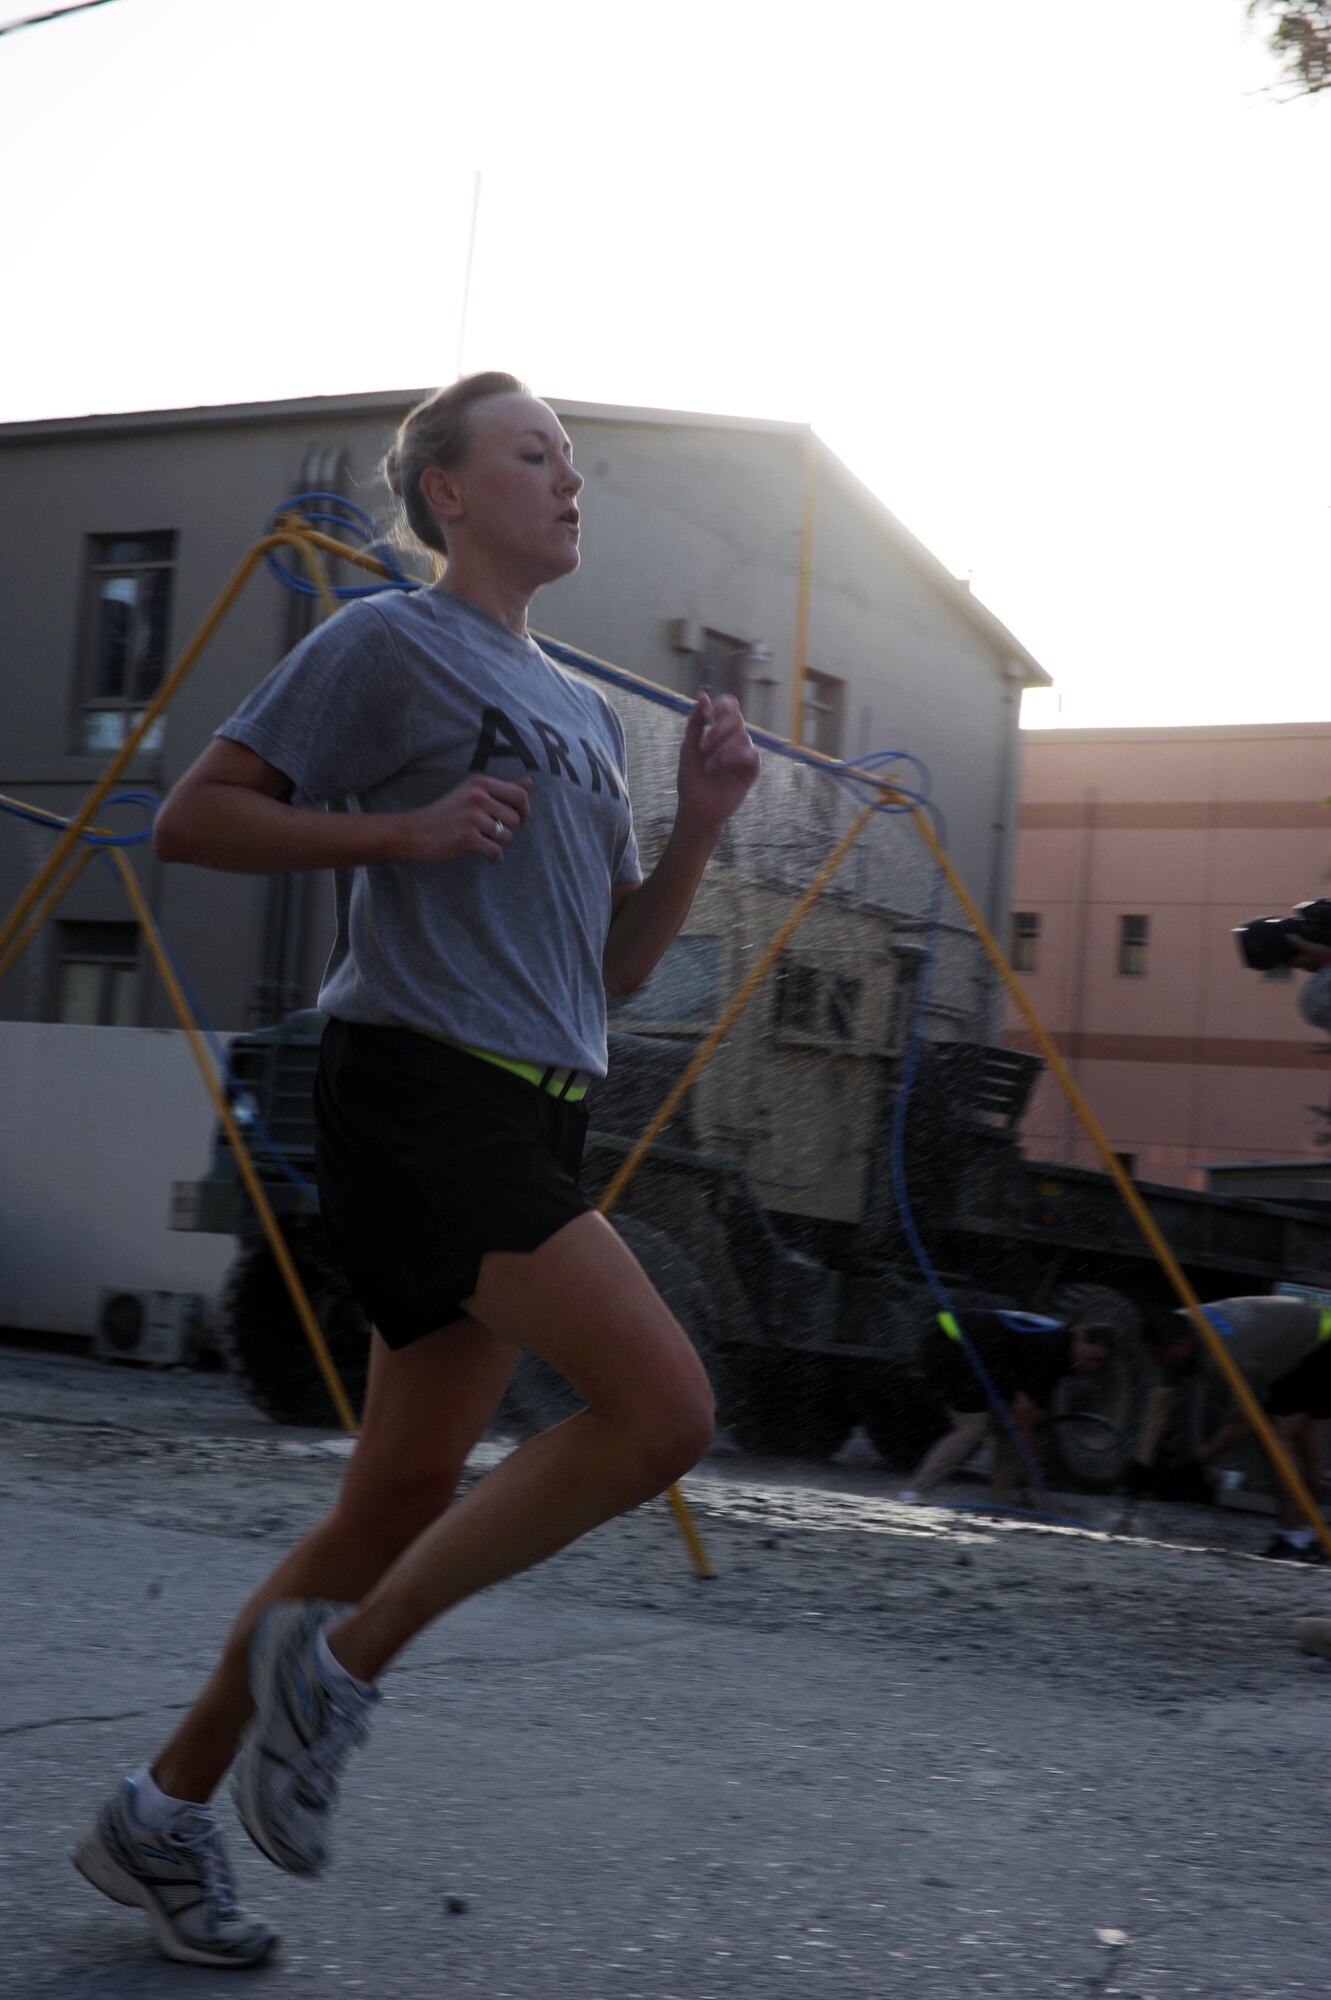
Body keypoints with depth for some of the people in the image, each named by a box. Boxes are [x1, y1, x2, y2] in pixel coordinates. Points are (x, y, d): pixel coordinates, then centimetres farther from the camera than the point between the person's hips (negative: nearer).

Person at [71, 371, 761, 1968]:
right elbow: (190, 818, -5)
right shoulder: (389, 644, -1)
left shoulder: (584, 715, 22)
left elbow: (614, 966, 23)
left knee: (404, 1498, 8)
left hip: (526, 1124, 8)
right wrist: (405, 831, -14)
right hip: (424, 1095, -8)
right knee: (664, 1412, -18)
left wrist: (698, 825, 9)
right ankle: (337, 1660, -4)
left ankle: (163, 1817, 19)